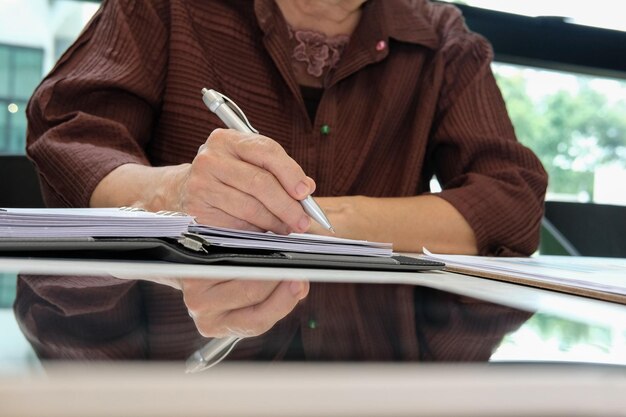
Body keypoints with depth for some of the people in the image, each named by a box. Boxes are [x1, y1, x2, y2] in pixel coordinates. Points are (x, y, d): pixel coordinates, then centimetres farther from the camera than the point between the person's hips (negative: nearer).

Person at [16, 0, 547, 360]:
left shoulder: (446, 46, 7)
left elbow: (515, 201, -3)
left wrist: (324, 220, -17)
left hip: (367, 353, 1)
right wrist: (172, 193, -27)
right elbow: (62, 142, -4)